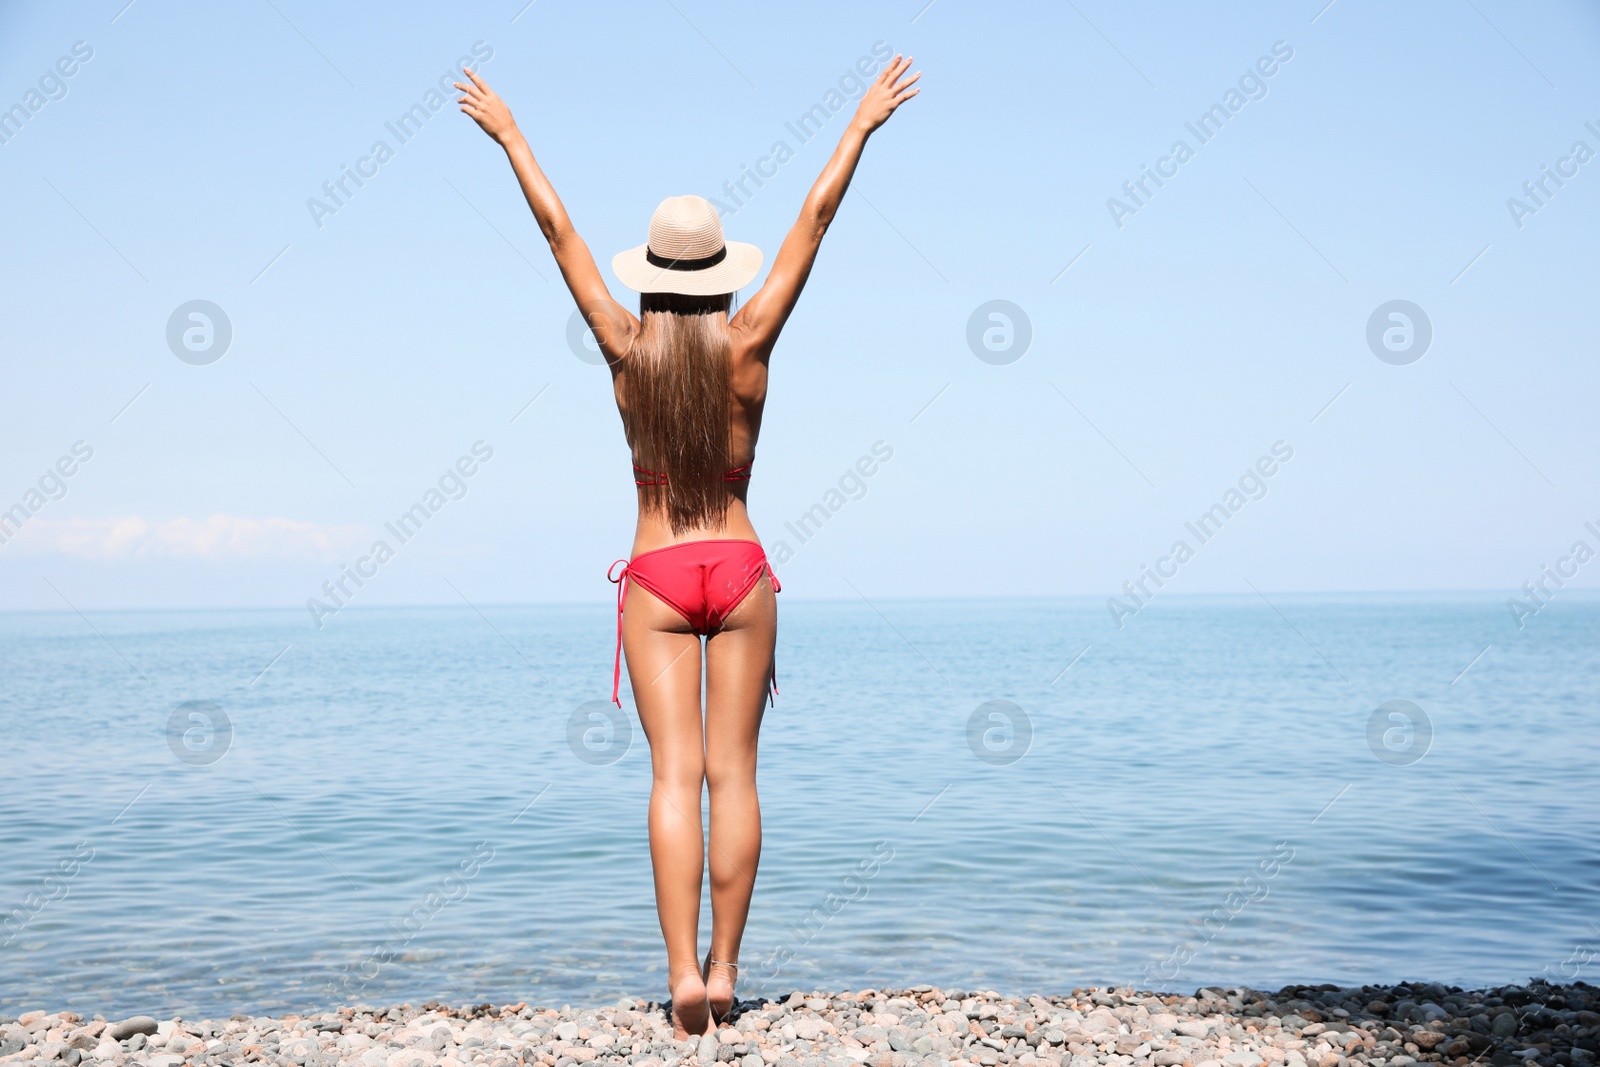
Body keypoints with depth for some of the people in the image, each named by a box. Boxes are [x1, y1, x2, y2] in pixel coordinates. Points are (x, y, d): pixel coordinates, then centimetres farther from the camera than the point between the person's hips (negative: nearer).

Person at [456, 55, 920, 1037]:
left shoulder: (628, 350, -6)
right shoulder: (748, 346, -6)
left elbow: (559, 231, 2)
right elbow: (814, 221, 0)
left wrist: (509, 132, 12)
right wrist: (861, 127, 8)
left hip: (656, 577, 0)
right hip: (740, 570, 1)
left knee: (675, 774, -3)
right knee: (733, 773, 4)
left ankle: (684, 970, -12)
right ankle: (724, 966, 8)